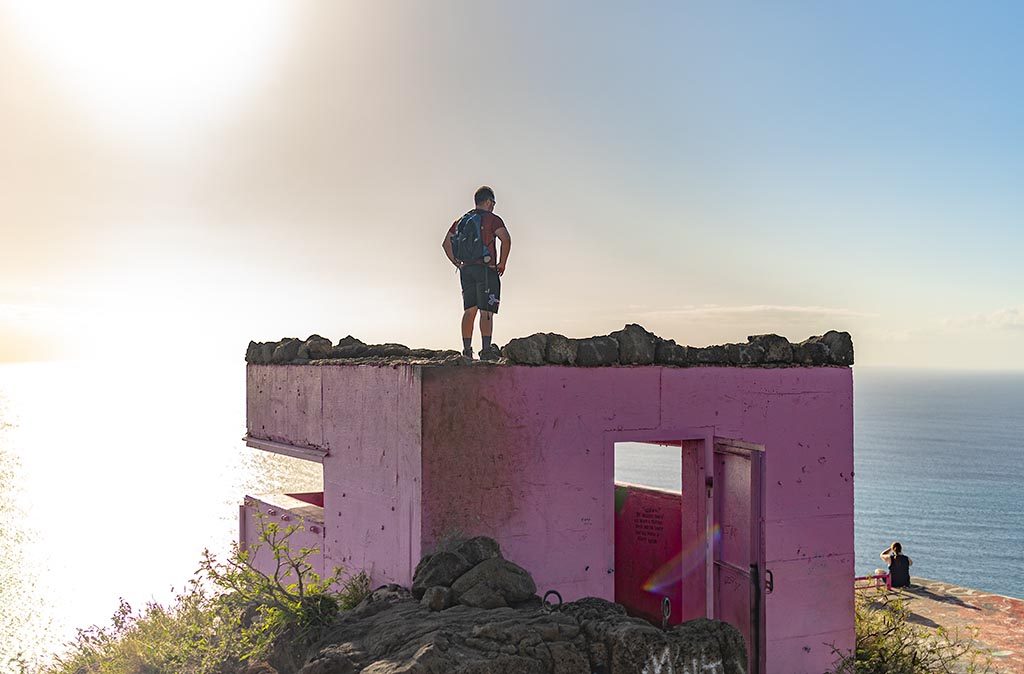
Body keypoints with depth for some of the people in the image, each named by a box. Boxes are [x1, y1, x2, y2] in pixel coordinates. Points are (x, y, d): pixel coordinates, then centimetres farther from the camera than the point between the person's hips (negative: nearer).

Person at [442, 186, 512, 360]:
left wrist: (458, 264, 16)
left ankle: (467, 350, 6)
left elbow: (446, 244, 17)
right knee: (486, 311, -8)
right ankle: (486, 349, -14)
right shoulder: (492, 219, -2)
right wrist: (502, 263, -7)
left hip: (466, 270, 6)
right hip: (486, 268, -6)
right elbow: (506, 239, -16)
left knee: (469, 311, 8)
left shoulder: (461, 220, 17)